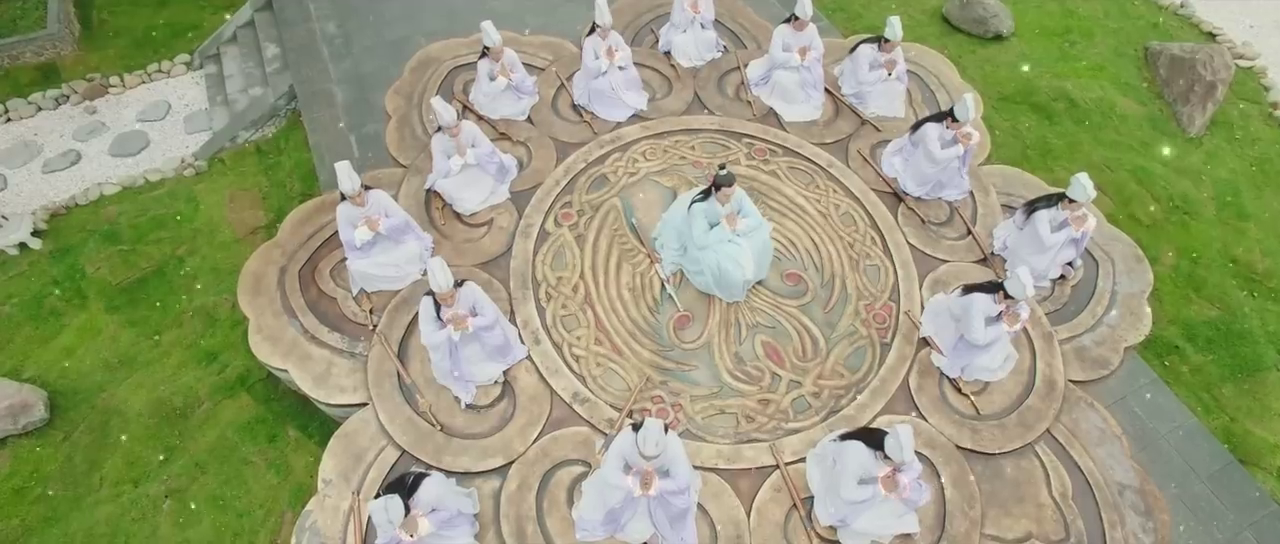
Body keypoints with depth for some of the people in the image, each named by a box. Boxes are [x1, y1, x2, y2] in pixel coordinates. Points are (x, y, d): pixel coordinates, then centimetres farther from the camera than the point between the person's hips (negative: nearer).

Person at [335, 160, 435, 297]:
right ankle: (404, 273, -14)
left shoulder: (378, 195, -18)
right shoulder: (343, 210, -15)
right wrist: (367, 229, -32)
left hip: (392, 241, 0)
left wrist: (380, 225, -34)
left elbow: (402, 219, -19)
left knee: (413, 249, -30)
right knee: (356, 268, -30)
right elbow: (349, 242, -16)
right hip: (367, 252, 1)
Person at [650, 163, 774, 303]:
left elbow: (757, 219, -22)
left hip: (726, 228, 5)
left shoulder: (738, 193, -29)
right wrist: (725, 226, -39)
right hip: (694, 236, -5)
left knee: (762, 235, -11)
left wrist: (735, 226, -37)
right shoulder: (699, 206, -42)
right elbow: (701, 242, -42)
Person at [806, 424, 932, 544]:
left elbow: (915, 468, -9)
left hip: (866, 478, 6)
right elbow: (846, 493, -40)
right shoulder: (855, 453, -43)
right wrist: (880, 488, -34)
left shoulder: (897, 449, -25)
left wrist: (900, 480, -28)